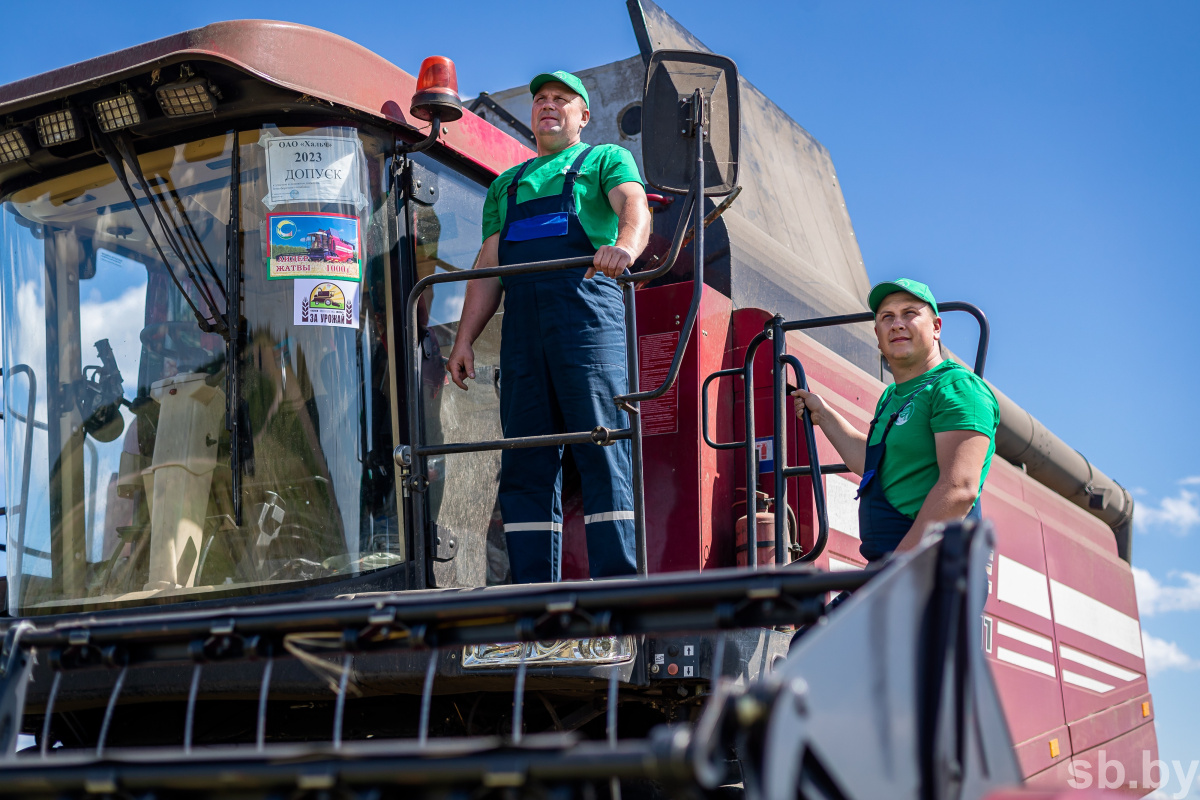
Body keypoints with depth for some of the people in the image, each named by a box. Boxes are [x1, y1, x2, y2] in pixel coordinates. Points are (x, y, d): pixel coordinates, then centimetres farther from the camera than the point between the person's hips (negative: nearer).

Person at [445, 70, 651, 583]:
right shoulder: (506, 185, 30)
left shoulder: (606, 159, 16)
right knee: (524, 462, 0)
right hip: (521, 324, 5)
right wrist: (464, 339, 10)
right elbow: (489, 266, 23)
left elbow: (634, 206, -6)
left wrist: (625, 245, -30)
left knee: (602, 451, -11)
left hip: (587, 310, -4)